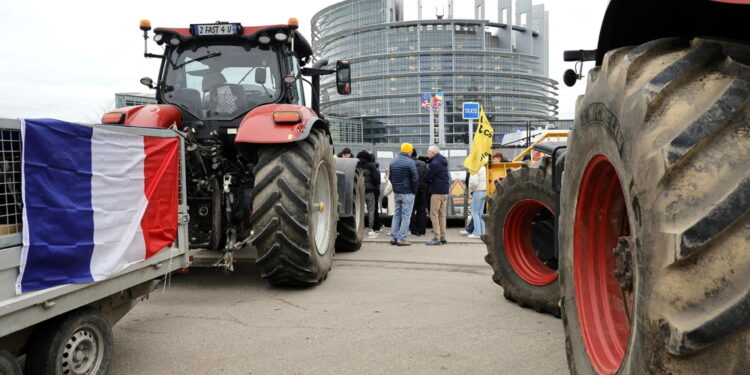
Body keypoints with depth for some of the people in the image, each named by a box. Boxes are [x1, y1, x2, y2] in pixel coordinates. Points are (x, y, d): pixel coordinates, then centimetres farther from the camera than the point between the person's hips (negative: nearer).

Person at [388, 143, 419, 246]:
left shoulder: (393, 162, 8)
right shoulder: (410, 162, -14)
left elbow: (390, 177, 16)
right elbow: (415, 178, -15)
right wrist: (414, 190, -3)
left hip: (396, 192, 7)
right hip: (407, 193, -7)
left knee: (396, 214, 15)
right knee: (406, 216, -1)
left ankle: (393, 237, 15)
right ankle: (401, 239, -1)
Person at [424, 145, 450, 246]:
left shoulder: (434, 163, -16)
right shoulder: (443, 161, 13)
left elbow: (426, 177, -13)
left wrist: (429, 183, 9)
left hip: (437, 192, -9)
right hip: (445, 192, 9)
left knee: (434, 215, -4)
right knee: (442, 215, 13)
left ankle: (437, 238, -5)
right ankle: (443, 237, 16)